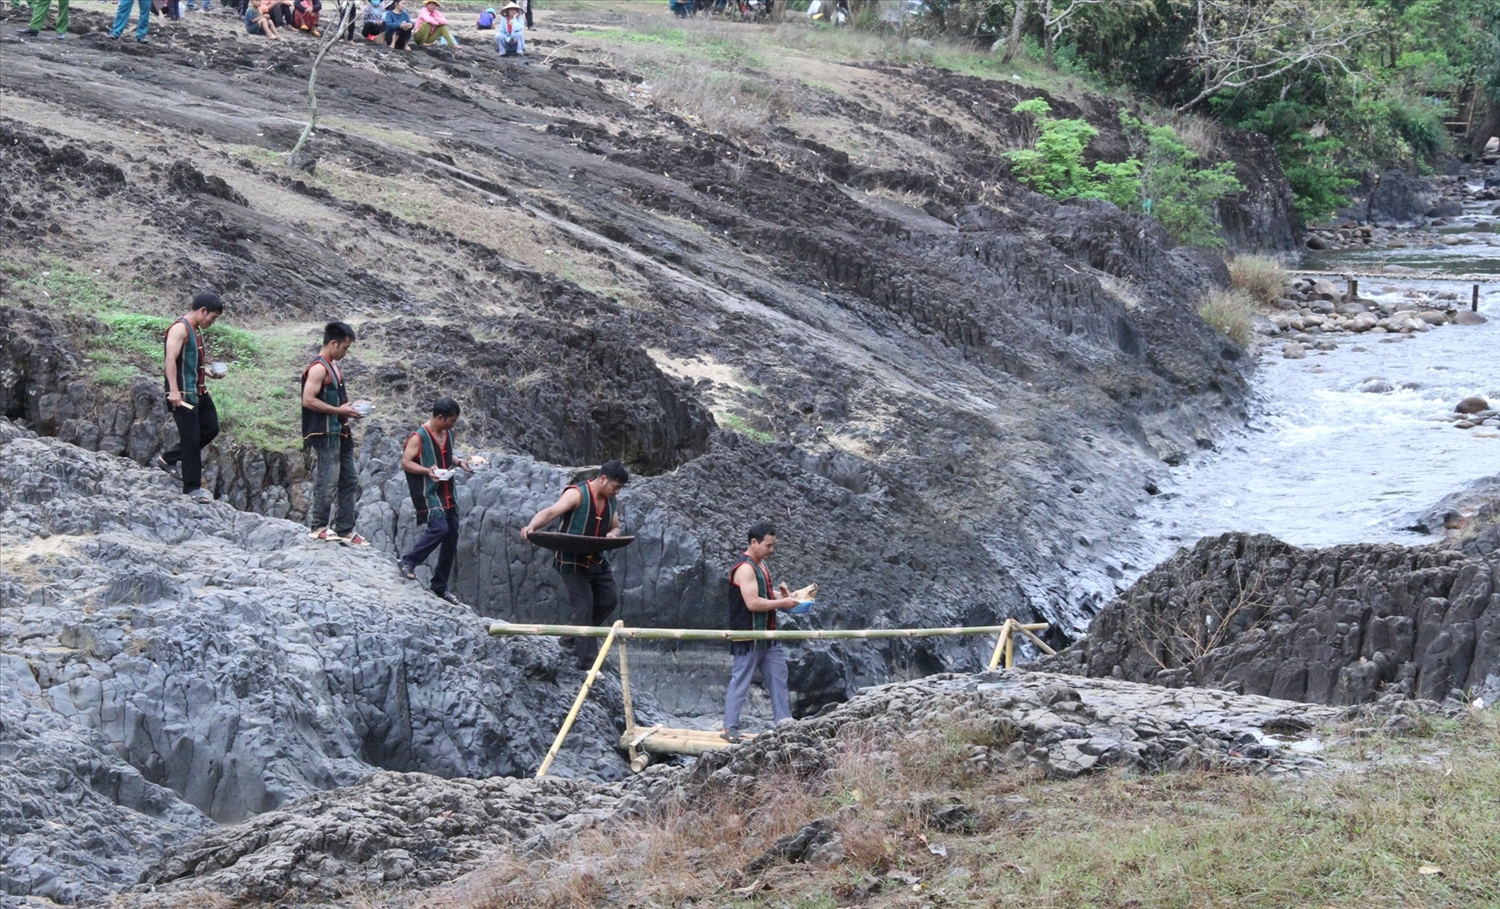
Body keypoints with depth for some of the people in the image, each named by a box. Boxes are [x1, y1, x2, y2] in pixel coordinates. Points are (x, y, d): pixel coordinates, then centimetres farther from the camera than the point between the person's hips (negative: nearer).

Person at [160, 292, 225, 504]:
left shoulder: (197, 331, 17)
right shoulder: (179, 329, -13)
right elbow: (171, 360, -23)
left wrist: (209, 371, 18)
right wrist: (173, 390, -31)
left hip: (199, 391, 10)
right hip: (183, 394, -10)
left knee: (210, 428, 13)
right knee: (191, 437, -7)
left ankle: (169, 458, 24)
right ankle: (192, 487, -2)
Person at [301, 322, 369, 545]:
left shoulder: (334, 366, 16)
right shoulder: (318, 368, -14)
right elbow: (308, 400, -22)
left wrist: (349, 407, 10)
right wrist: (339, 410, -19)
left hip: (340, 432, 10)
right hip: (325, 433, -10)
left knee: (349, 480, 11)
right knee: (327, 479, -8)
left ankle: (345, 530, 16)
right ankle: (318, 527, 1)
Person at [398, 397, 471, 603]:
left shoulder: (449, 434, 11)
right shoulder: (419, 437, -13)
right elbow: (405, 462, -14)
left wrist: (459, 462, 6)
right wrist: (428, 471, -29)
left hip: (447, 494, 8)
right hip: (427, 492, -8)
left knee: (451, 537, 8)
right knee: (439, 528, -27)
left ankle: (439, 586, 17)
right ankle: (408, 562, -10)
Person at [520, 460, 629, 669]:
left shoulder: (610, 501, 7)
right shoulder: (577, 494, -16)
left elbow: (615, 527, 18)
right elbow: (551, 512, -28)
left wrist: (613, 534, -9)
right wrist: (531, 527, -48)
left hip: (597, 561, 8)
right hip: (572, 562, -8)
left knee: (609, 599, 9)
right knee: (584, 607, -10)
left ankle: (573, 638, 25)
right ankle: (587, 661, -7)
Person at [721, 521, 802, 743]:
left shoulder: (761, 564, 13)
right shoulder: (744, 568, -18)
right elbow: (753, 603, -26)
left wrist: (779, 593, 8)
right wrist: (782, 603, -19)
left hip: (768, 637, 10)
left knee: (779, 679, 10)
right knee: (740, 681, -4)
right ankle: (730, 729, 1)